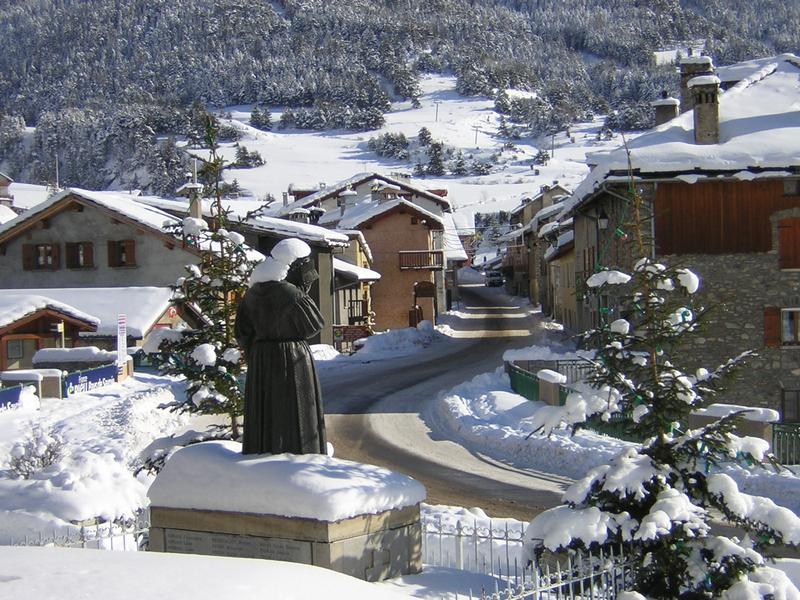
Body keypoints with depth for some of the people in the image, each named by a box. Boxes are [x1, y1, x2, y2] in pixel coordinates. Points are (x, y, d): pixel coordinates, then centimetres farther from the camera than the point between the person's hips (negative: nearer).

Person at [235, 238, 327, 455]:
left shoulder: (253, 293, 1)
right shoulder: (291, 293, -19)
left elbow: (242, 333, 5)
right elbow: (314, 325, -8)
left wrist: (254, 356, 15)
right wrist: (304, 291, -5)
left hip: (260, 363, 6)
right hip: (293, 361, -6)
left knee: (263, 417, 14)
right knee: (293, 419, 3)